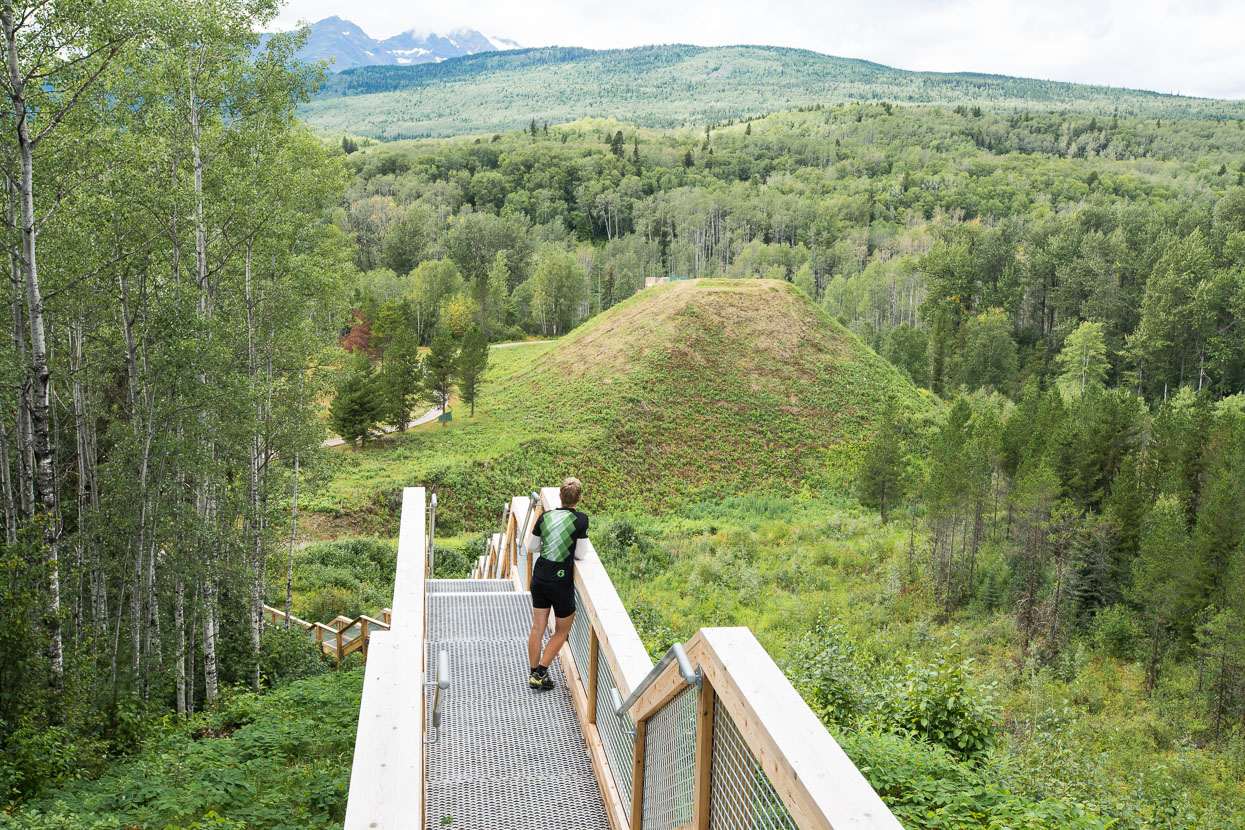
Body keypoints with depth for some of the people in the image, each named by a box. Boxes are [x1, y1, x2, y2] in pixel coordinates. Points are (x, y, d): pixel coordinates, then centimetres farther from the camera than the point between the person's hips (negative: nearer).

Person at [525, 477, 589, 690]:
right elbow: (580, 554, -9)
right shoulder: (581, 519, -13)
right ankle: (541, 673, 9)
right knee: (562, 631, 13)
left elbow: (531, 547, 10)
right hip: (561, 580, -4)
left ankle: (534, 674, 21)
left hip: (540, 575, 5)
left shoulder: (544, 517, 1)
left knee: (538, 628, 13)